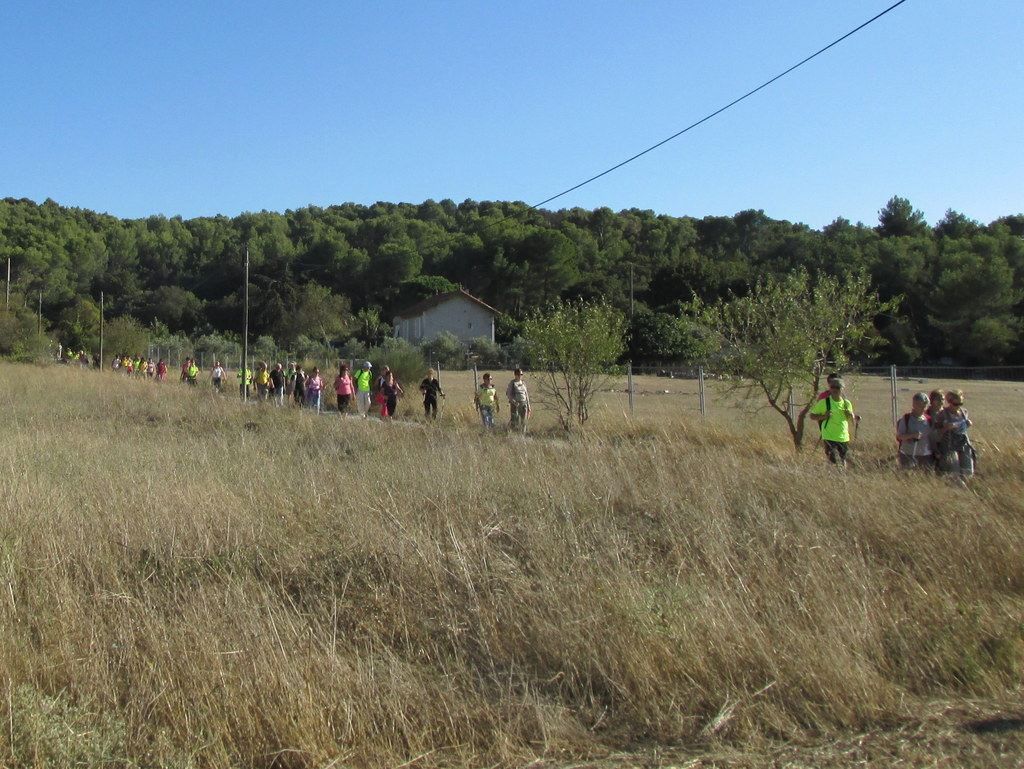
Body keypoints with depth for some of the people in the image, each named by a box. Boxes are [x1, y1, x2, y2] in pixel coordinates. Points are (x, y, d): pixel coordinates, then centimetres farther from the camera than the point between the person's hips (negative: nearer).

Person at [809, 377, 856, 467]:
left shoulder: (847, 403, 8)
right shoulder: (824, 402, -4)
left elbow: (852, 421, 18)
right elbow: (812, 416, 1)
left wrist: (851, 416, -6)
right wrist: (823, 416, -16)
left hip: (844, 438, 4)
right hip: (829, 438, -4)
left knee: (843, 464, 12)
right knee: (835, 463, -15)